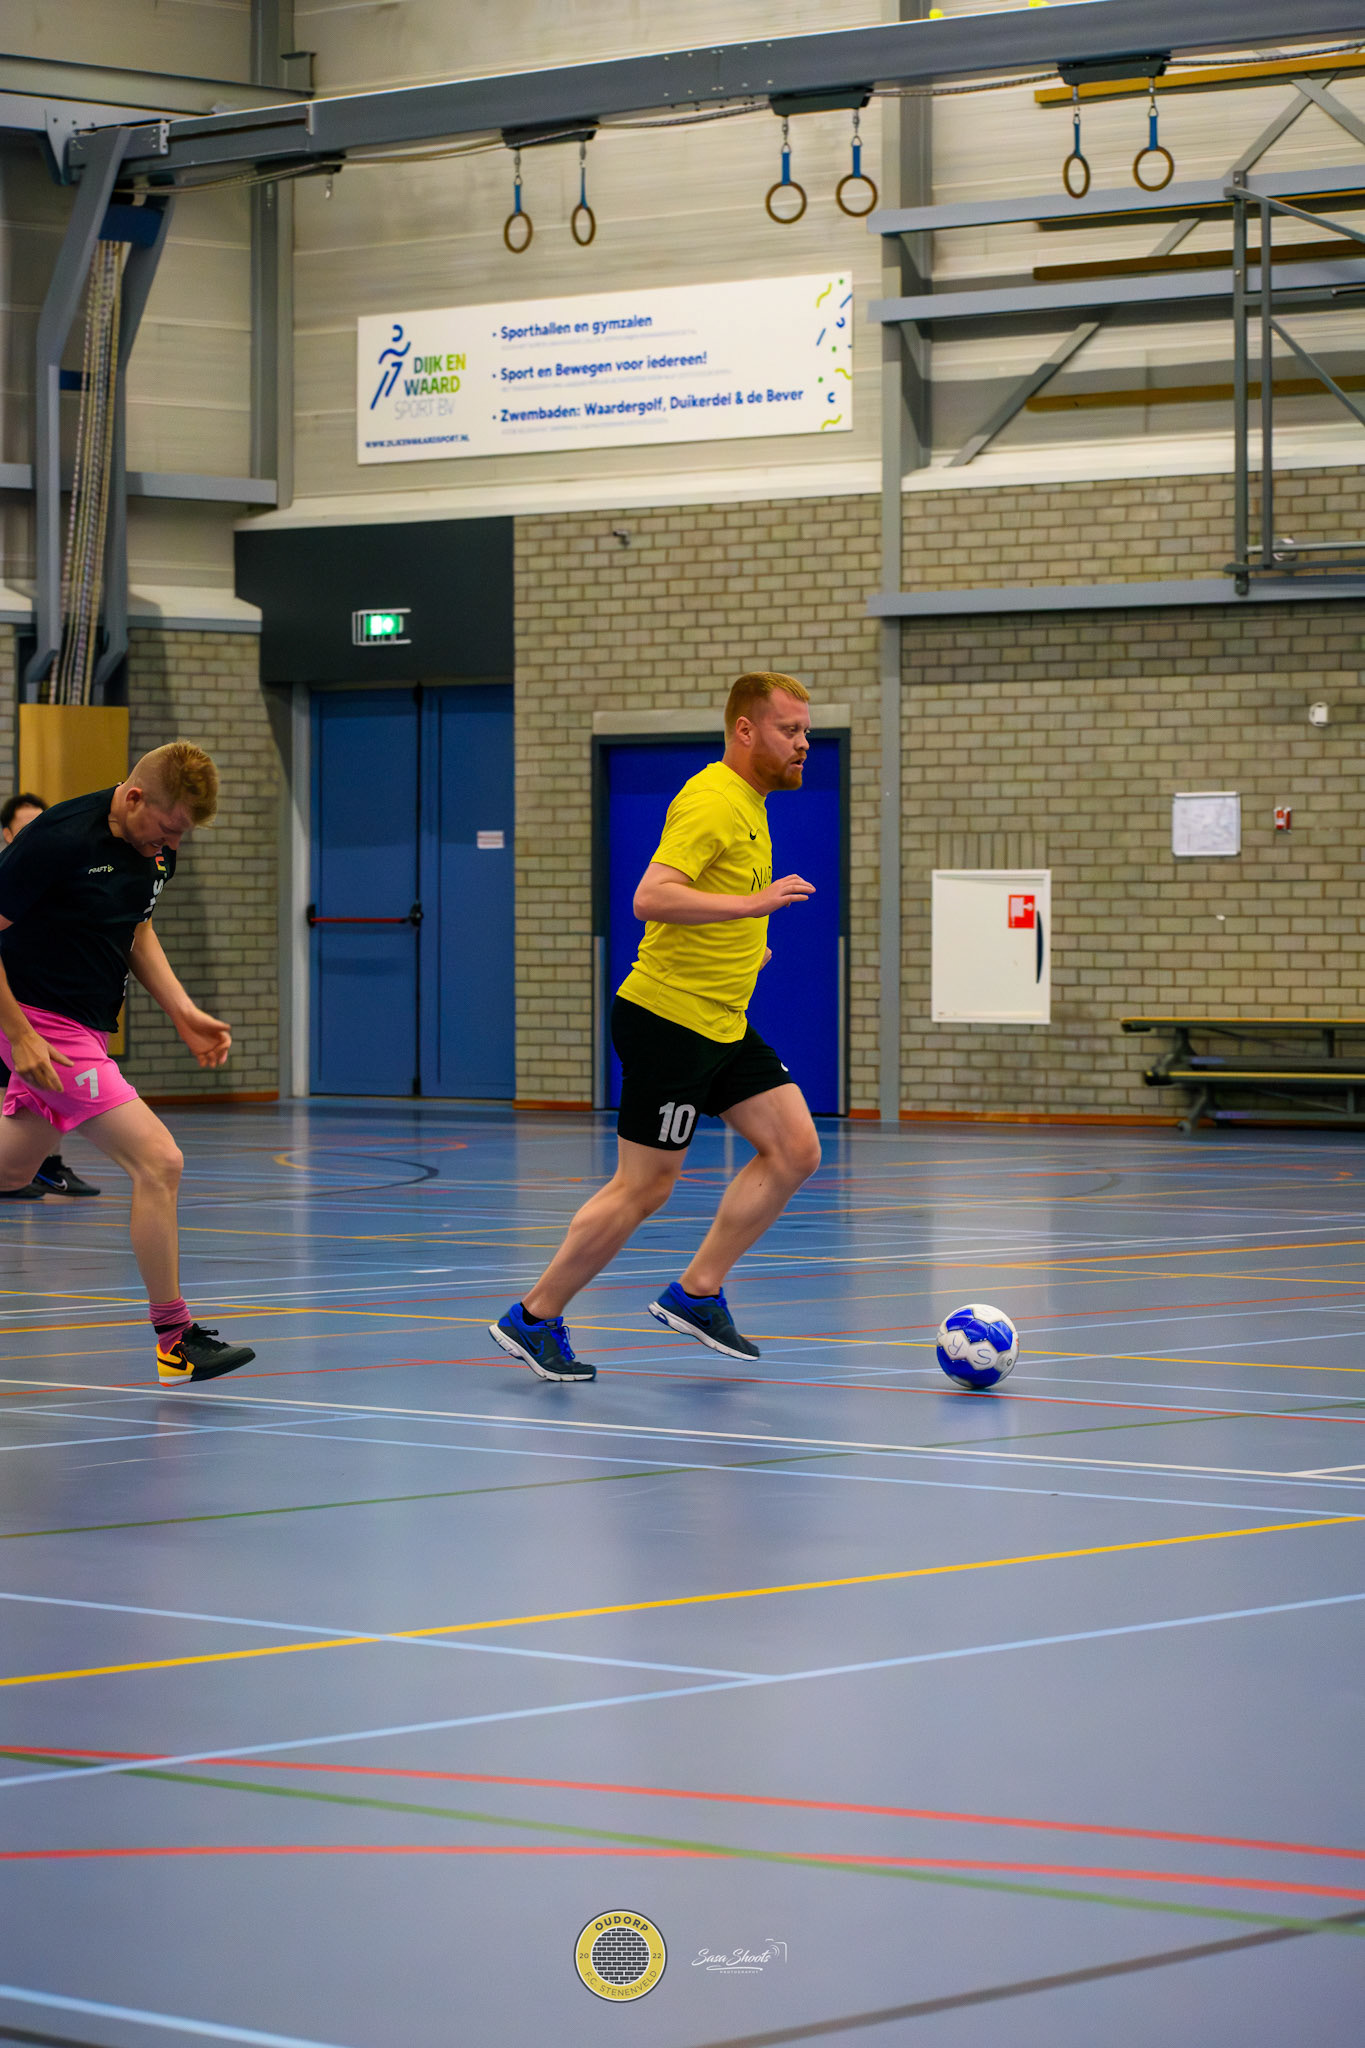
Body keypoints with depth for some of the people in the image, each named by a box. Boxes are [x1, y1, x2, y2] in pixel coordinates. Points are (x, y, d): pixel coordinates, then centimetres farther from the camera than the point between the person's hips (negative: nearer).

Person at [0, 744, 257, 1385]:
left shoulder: (153, 849, 3)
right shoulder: (59, 840, -23)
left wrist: (183, 1012, 7)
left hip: (86, 1029, 9)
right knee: (159, 1162, -15)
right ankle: (174, 1340, -9)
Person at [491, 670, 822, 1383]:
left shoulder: (749, 803, 15)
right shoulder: (710, 801, -17)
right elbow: (650, 899, -30)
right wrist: (752, 904, -34)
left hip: (724, 1027, 10)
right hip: (667, 1019, -10)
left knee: (795, 1149, 1)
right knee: (644, 1186, -5)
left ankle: (695, 1293, 9)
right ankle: (534, 1319, 8)